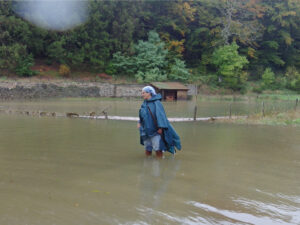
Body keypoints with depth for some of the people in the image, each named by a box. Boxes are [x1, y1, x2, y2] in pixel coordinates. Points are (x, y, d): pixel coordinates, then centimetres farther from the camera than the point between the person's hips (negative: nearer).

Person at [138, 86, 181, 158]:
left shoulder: (156, 103, -11)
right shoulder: (145, 104, 9)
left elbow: (160, 115, -18)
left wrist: (160, 127, -27)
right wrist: (139, 122, 5)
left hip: (156, 130, -6)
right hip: (146, 130, 7)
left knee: (158, 149, -7)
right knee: (147, 151, 8)